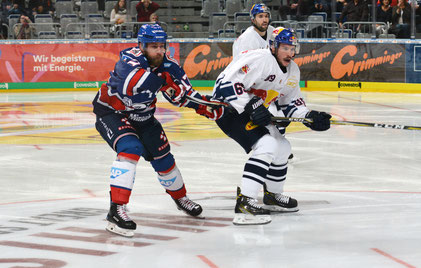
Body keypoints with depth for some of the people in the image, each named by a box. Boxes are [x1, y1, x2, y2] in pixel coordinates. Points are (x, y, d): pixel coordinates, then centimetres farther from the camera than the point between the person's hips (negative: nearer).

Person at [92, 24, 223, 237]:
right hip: (111, 113, -7)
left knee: (162, 155, 13)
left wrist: (203, 106, -16)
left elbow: (182, 92, 0)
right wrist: (163, 81, -45)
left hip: (142, 116, 7)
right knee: (130, 148, -29)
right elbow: (131, 83, -49)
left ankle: (180, 197, 40)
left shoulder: (166, 65, -9)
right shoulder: (130, 60, -29)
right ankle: (116, 209, -34)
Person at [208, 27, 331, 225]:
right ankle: (244, 202, -32)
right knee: (266, 145, -25)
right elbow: (228, 84, -30)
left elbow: (290, 103, 14)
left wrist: (310, 118, -4)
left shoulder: (292, 71, 6)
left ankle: (273, 196, 35)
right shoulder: (260, 59, -24)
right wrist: (251, 108, -33)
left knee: (282, 147, 16)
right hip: (228, 107, -10)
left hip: (255, 110, 10)